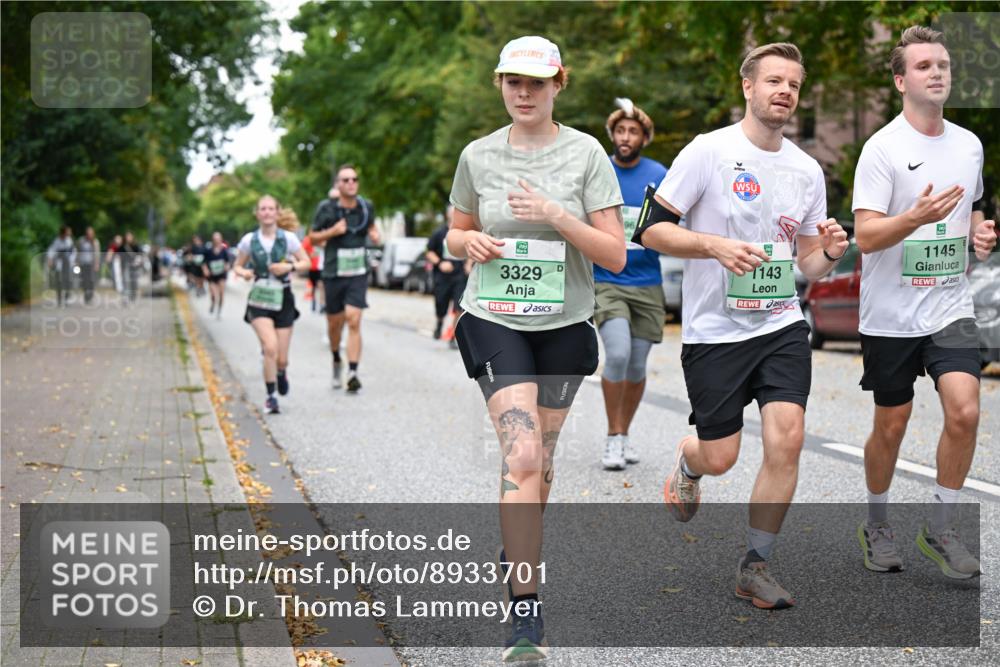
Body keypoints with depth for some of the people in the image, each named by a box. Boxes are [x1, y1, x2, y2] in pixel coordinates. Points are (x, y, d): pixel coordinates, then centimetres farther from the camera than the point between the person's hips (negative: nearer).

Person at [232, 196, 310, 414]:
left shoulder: (288, 238, -2)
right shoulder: (249, 240, -1)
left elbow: (306, 262, 6)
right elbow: (237, 265, 10)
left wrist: (290, 267, -13)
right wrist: (242, 272, -13)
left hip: (283, 300, 1)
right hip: (259, 300, -1)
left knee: (281, 358, 3)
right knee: (270, 348, -22)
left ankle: (281, 373, 42)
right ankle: (271, 397, -6)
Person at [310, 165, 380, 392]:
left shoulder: (366, 206, 1)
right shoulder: (326, 208, -7)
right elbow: (313, 237, 2)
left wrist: (374, 235, -2)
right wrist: (332, 231, -16)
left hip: (358, 274, 0)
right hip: (333, 274, 0)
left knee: (354, 322, -14)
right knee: (334, 323, 13)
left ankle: (353, 373, -18)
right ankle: (337, 360, 41)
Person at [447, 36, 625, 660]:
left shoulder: (585, 152, -4)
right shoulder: (478, 156, 1)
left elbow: (615, 255, -8)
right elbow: (456, 235, 16)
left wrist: (556, 216, -21)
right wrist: (471, 242, -7)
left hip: (565, 325, 1)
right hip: (496, 324, -1)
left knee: (540, 458, 14)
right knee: (522, 457, -16)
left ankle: (522, 545, 45)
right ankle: (527, 612, -13)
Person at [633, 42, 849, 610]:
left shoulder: (807, 169, 9)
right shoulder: (709, 152, -7)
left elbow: (808, 266, 15)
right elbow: (651, 229, -9)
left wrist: (829, 253, -8)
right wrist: (715, 246, -23)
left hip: (782, 325, 4)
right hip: (715, 330, -3)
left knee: (787, 439, -13)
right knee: (719, 458, 2)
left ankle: (756, 566, 5)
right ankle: (687, 462, 42)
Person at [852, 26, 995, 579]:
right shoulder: (883, 148, -10)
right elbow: (865, 236, -17)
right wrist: (917, 216, -33)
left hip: (950, 307, 4)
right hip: (890, 314, -3)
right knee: (891, 426, 7)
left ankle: (941, 528, 4)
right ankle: (876, 524, 30)